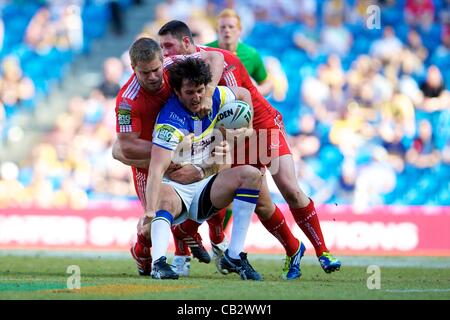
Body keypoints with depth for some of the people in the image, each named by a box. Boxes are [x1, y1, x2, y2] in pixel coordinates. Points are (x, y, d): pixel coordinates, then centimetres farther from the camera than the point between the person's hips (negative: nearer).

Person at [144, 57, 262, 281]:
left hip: (204, 185, 7)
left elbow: (244, 94, 18)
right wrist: (150, 211, -51)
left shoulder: (215, 97, -7)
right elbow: (156, 169, -39)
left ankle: (234, 256, -15)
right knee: (166, 199, -39)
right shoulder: (171, 122, -27)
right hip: (175, 188, -7)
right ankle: (158, 263, -55)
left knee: (251, 175, -12)